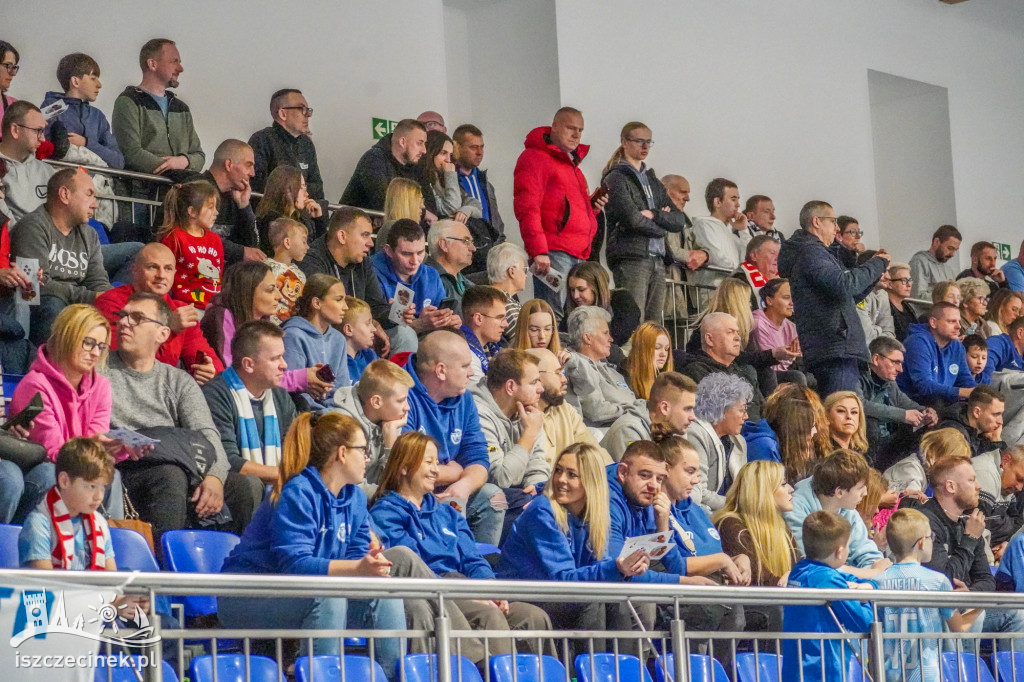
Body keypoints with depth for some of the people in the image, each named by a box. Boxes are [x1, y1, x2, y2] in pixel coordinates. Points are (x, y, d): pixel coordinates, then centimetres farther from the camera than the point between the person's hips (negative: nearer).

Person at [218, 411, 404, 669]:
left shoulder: (355, 497, 7)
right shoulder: (298, 494, -19)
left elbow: (355, 555, 2)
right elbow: (294, 564, -28)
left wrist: (371, 561, -23)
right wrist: (357, 568, -39)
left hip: (299, 596, 8)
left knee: (385, 597, -5)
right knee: (328, 598, -34)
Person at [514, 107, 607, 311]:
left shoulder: (571, 163, 24)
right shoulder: (535, 158, -4)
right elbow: (527, 209, -13)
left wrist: (592, 206, 12)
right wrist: (538, 251, -20)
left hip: (578, 254, 9)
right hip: (553, 255, -9)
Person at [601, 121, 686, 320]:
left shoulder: (653, 181, 22)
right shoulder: (616, 179, 0)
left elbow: (679, 221, 14)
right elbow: (632, 218, -13)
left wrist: (653, 214, -4)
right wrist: (660, 228, 4)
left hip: (657, 260, 7)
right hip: (630, 258, -7)